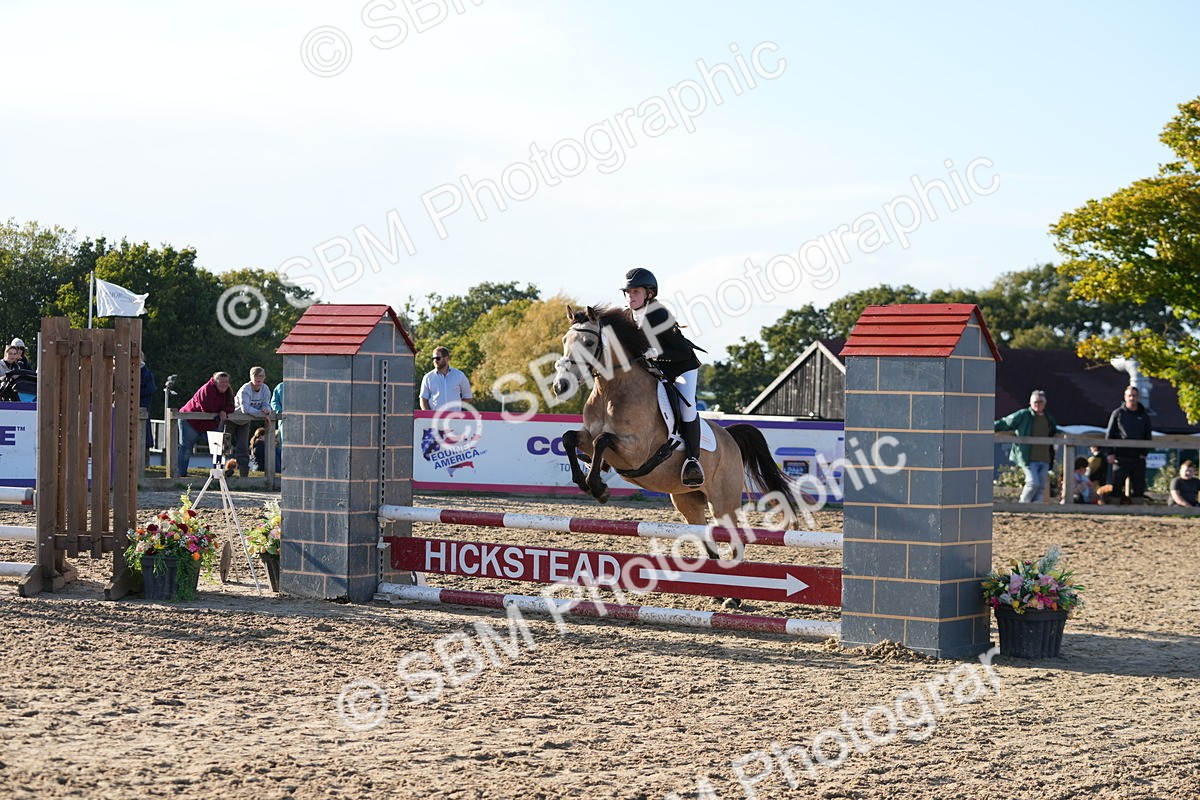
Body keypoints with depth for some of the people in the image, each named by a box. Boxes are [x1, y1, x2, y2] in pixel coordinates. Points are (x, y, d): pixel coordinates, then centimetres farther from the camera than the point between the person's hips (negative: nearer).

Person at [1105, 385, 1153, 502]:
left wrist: (1144, 452, 1)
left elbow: (1148, 435, 14)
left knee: (1138, 487, 5)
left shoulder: (1143, 415, 10)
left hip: (1138, 457, 2)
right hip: (1121, 457, -2)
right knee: (1116, 485, -4)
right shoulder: (1118, 413, 4)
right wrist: (1110, 453, -5)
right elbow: (1109, 435, 3)